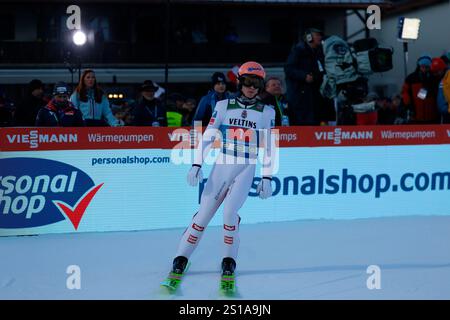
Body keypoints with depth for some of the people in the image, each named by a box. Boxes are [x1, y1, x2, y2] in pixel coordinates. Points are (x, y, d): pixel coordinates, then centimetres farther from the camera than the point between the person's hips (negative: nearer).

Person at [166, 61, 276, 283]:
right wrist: (197, 165, -6)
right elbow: (207, 137, 3)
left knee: (230, 210, -20)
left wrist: (267, 178, 2)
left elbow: (269, 147, 7)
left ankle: (229, 260, -2)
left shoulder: (266, 112, 5)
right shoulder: (224, 106, 4)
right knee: (204, 213, -3)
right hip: (221, 167, 1)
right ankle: (181, 258, 7)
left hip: (246, 171, -1)